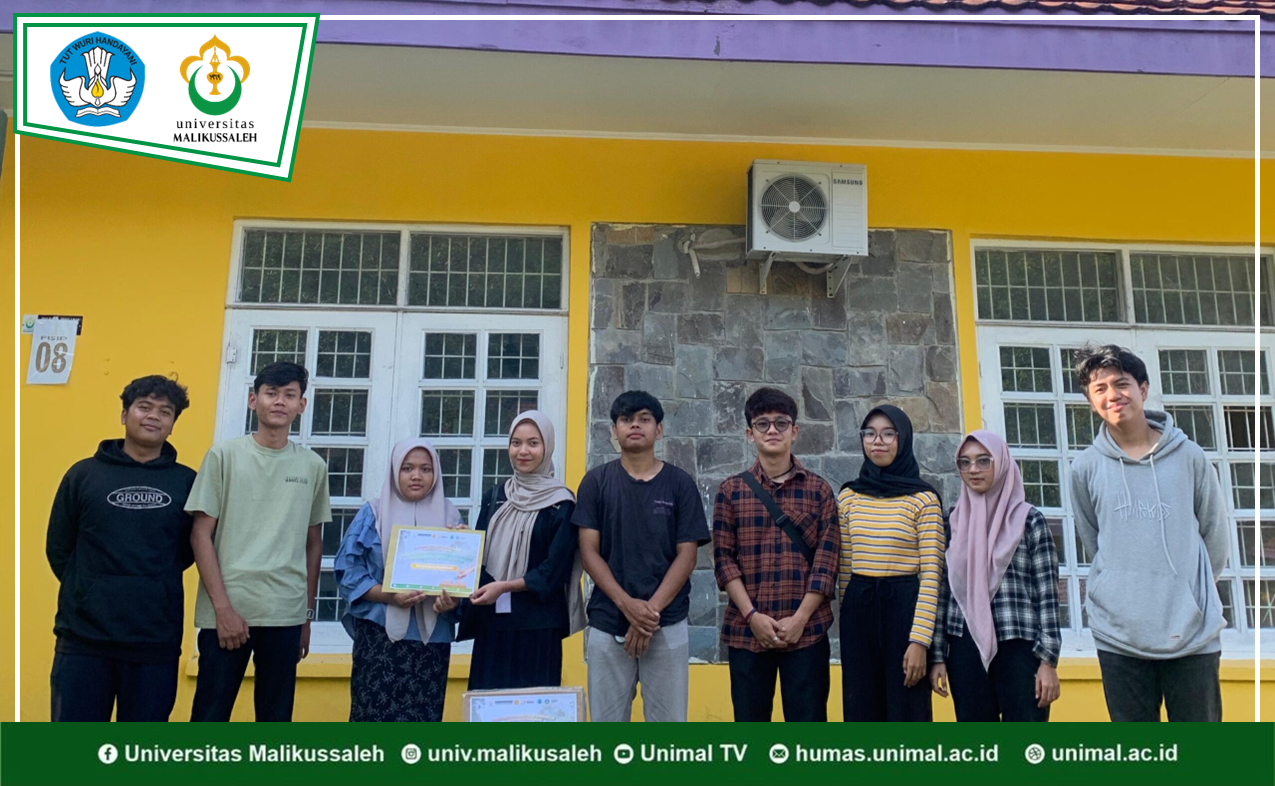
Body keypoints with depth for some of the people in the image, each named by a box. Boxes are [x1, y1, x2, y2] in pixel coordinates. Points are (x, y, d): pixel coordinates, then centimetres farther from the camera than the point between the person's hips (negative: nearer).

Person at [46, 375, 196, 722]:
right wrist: (88, 593, 6)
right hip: (83, 638, 0)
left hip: (157, 642, 0)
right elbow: (58, 549, 8)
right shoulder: (84, 474, 4)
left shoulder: (188, 482, 3)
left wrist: (153, 586, 5)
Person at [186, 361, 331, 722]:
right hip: (227, 611, -2)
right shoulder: (223, 455, 1)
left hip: (286, 614, 2)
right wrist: (223, 607, -8)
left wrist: (308, 614, 11)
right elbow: (201, 535, -1)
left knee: (276, 721, 9)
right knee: (210, 716, 3)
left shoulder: (313, 466, 8)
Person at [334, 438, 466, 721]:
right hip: (380, 633, -1)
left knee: (424, 713, 2)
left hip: (432, 636, 2)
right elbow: (348, 571, -1)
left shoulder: (449, 515, 8)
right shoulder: (373, 514, 3)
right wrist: (389, 596, -16)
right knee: (375, 711, -4)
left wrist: (453, 598, -15)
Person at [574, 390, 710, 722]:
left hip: (668, 626, 0)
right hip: (606, 624, 0)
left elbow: (686, 555, 0)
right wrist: (627, 604, -14)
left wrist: (652, 610, -12)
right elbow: (588, 551, -1)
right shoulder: (596, 481, 5)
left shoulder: (680, 484, 4)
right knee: (606, 724, 6)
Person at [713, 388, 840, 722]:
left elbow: (827, 559, -1)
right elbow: (723, 558, 1)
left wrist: (799, 618, -10)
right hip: (745, 630, 1)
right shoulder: (731, 491, 6)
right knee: (749, 721, 8)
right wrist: (752, 615, -10)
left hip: (806, 630, 0)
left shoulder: (819, 490, 5)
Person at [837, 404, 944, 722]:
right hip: (858, 610, 4)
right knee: (862, 709, 8)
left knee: (907, 708, 2)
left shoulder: (924, 499, -4)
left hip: (904, 607, -3)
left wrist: (919, 640, -14)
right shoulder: (848, 496, 7)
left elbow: (931, 574, -8)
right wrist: (848, 615, 11)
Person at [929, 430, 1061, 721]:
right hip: (966, 648, 3)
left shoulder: (1029, 519, 2)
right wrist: (937, 655, 5)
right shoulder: (954, 520, 9)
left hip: (1020, 647, -2)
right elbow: (943, 589, 9)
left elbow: (1047, 591, 0)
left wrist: (1048, 658, -7)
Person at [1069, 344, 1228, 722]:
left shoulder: (1189, 456, 1)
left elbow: (1216, 535, 10)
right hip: (1119, 636, 0)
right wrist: (1128, 585, 9)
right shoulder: (1086, 468, 0)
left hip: (1193, 632, 0)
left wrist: (1189, 589, 13)